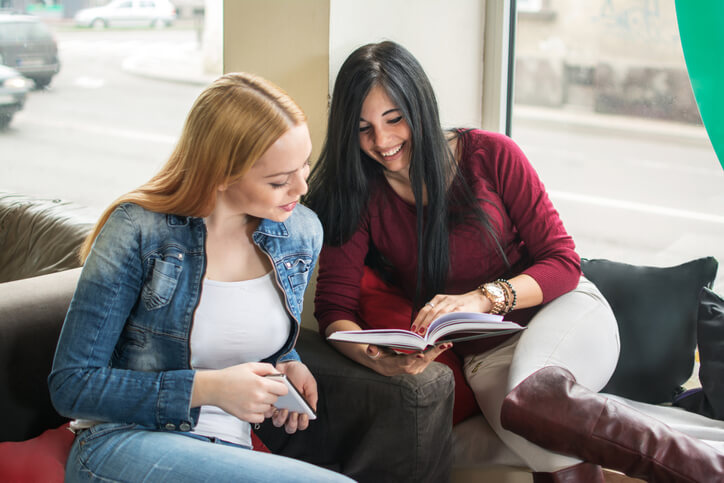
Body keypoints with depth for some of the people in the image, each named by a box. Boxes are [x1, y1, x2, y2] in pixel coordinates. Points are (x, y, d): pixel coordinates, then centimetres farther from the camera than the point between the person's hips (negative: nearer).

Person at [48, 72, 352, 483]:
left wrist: (288, 366, 1)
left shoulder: (302, 233, 5)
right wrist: (206, 389, -18)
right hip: (122, 446, -6)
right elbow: (72, 386, -9)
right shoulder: (137, 231, -11)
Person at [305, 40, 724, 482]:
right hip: (487, 353, 1)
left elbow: (563, 262, -3)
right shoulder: (359, 197, 1)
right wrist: (374, 358, -27)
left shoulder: (491, 155, -4)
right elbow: (334, 305, -4)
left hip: (565, 312, -1)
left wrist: (483, 298, -22)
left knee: (528, 399, -38)